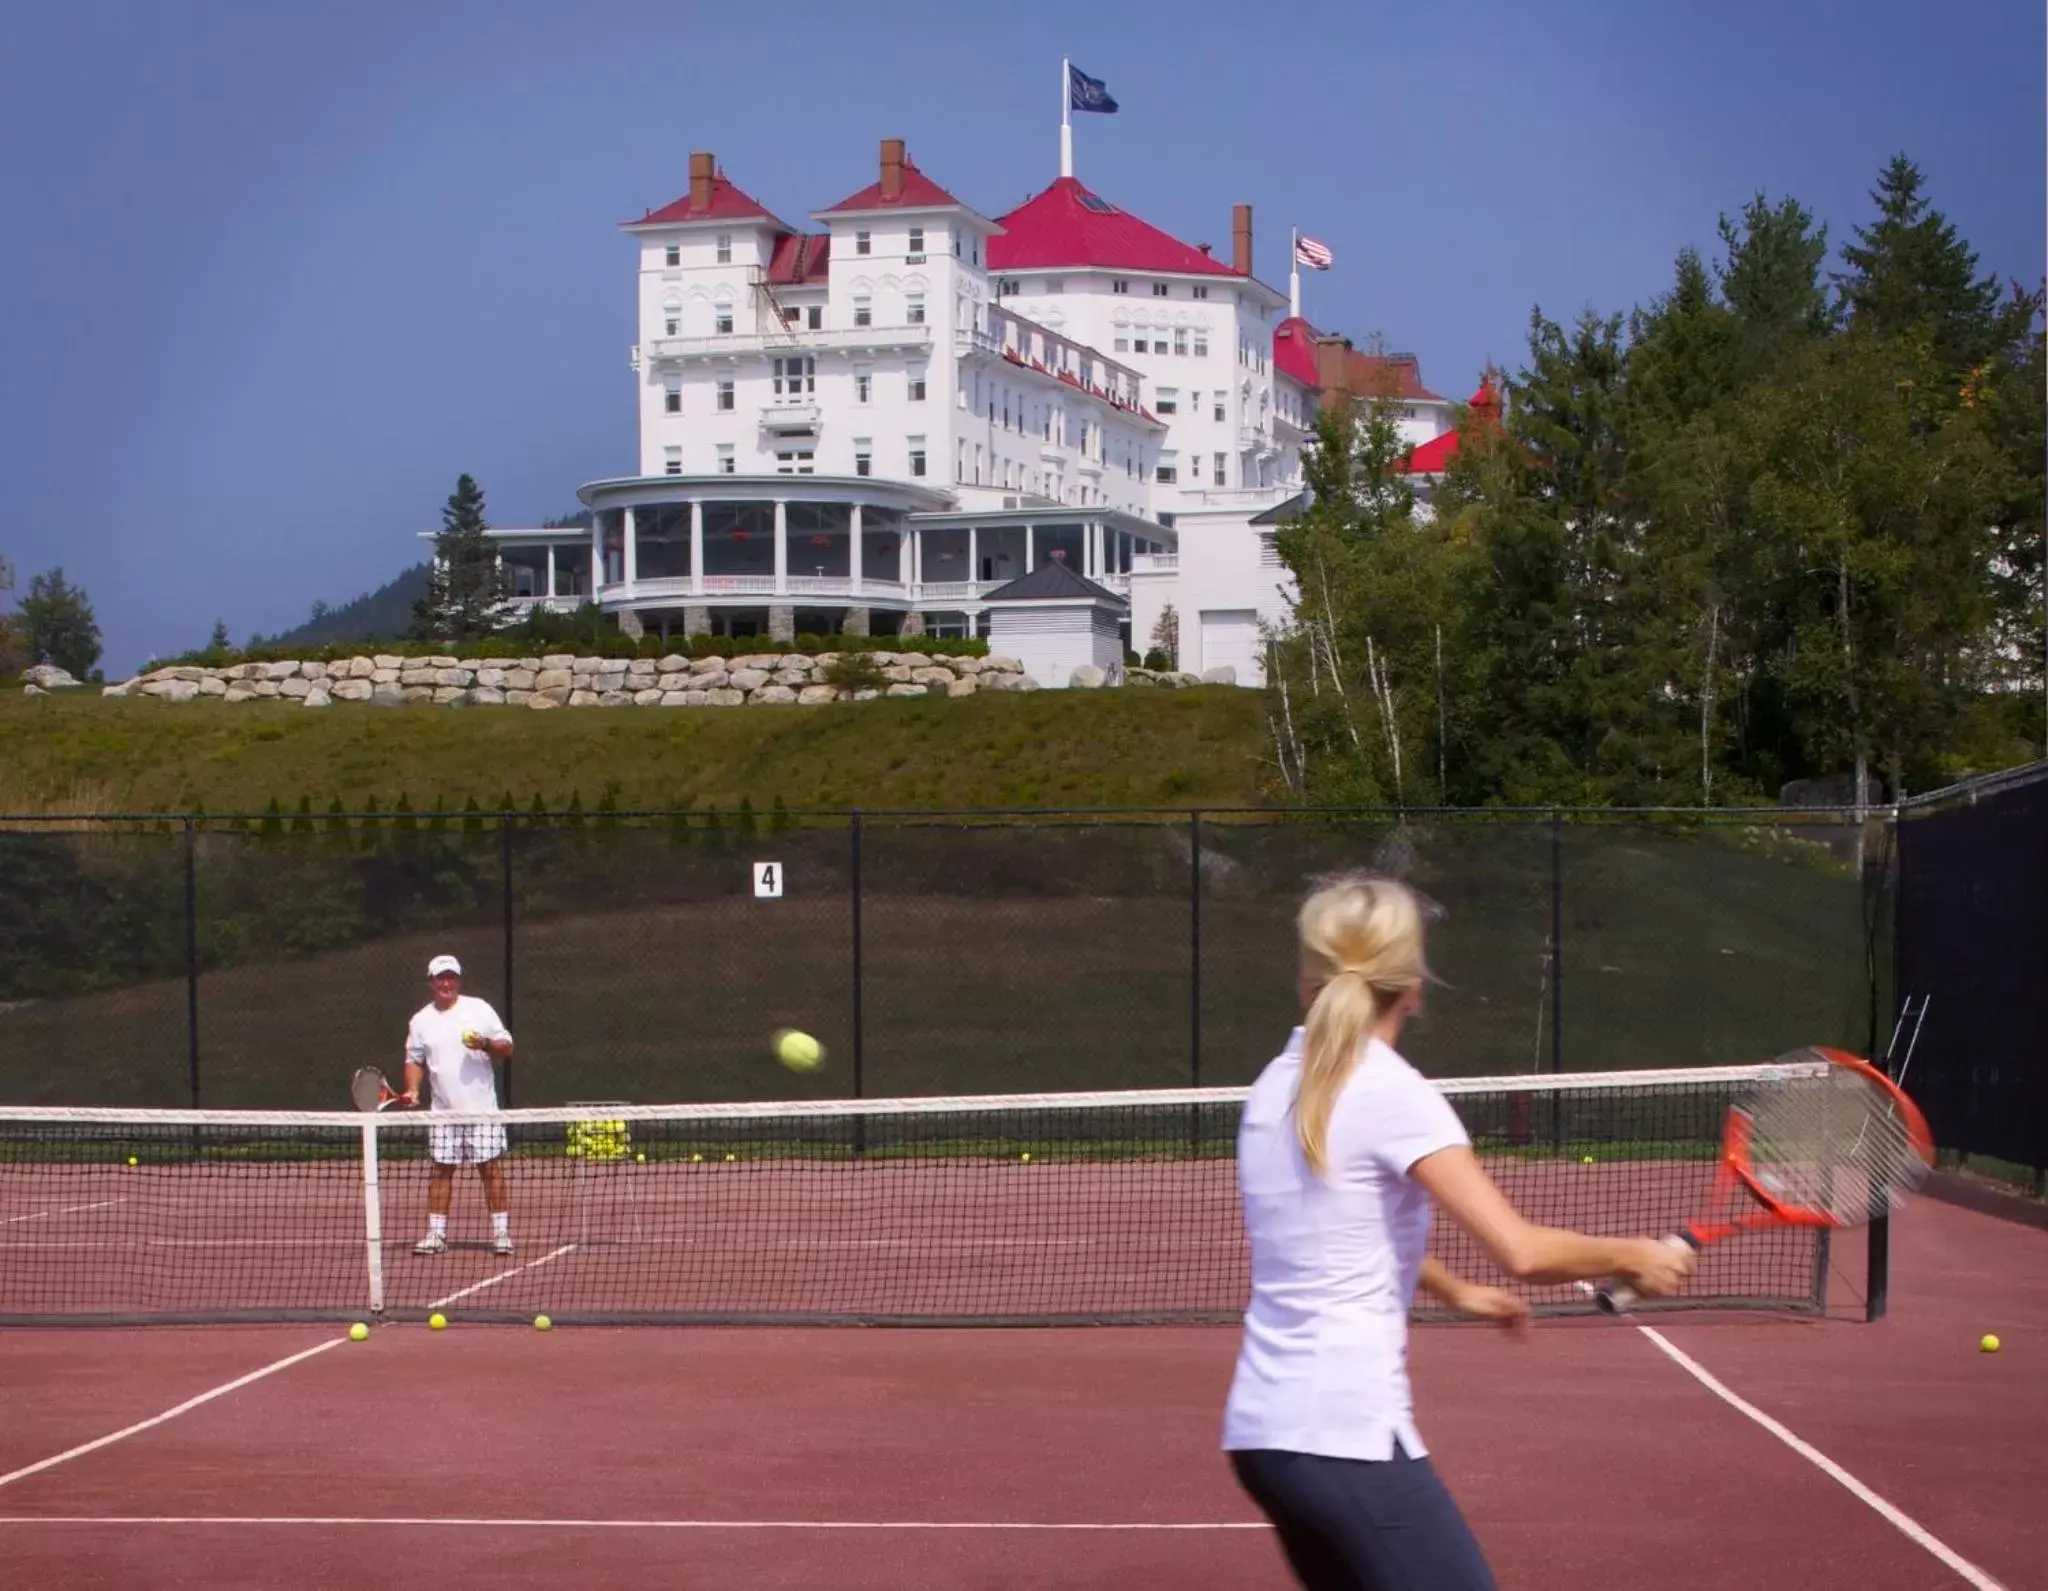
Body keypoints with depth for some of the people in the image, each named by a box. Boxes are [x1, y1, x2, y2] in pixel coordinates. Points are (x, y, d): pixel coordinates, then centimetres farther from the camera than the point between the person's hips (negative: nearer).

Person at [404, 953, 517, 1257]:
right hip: (443, 1111, 2)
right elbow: (414, 1060, 16)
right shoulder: (421, 1020, 8)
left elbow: (507, 1048, 2)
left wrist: (487, 1045, -18)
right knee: (441, 1169, 3)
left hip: (481, 1108, -2)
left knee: (491, 1167, -3)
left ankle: (501, 1232, 0)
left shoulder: (479, 1009, 1)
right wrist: (412, 1089, -1)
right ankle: (436, 1234, 7)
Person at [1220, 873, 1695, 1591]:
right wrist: (1631, 1255, -3)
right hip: (1348, 1436, -8)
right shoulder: (1391, 1093, -12)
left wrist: (1455, 1290, 41)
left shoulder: (1277, 1087, 11)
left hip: (1261, 1427, 8)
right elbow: (1522, 1251, -20)